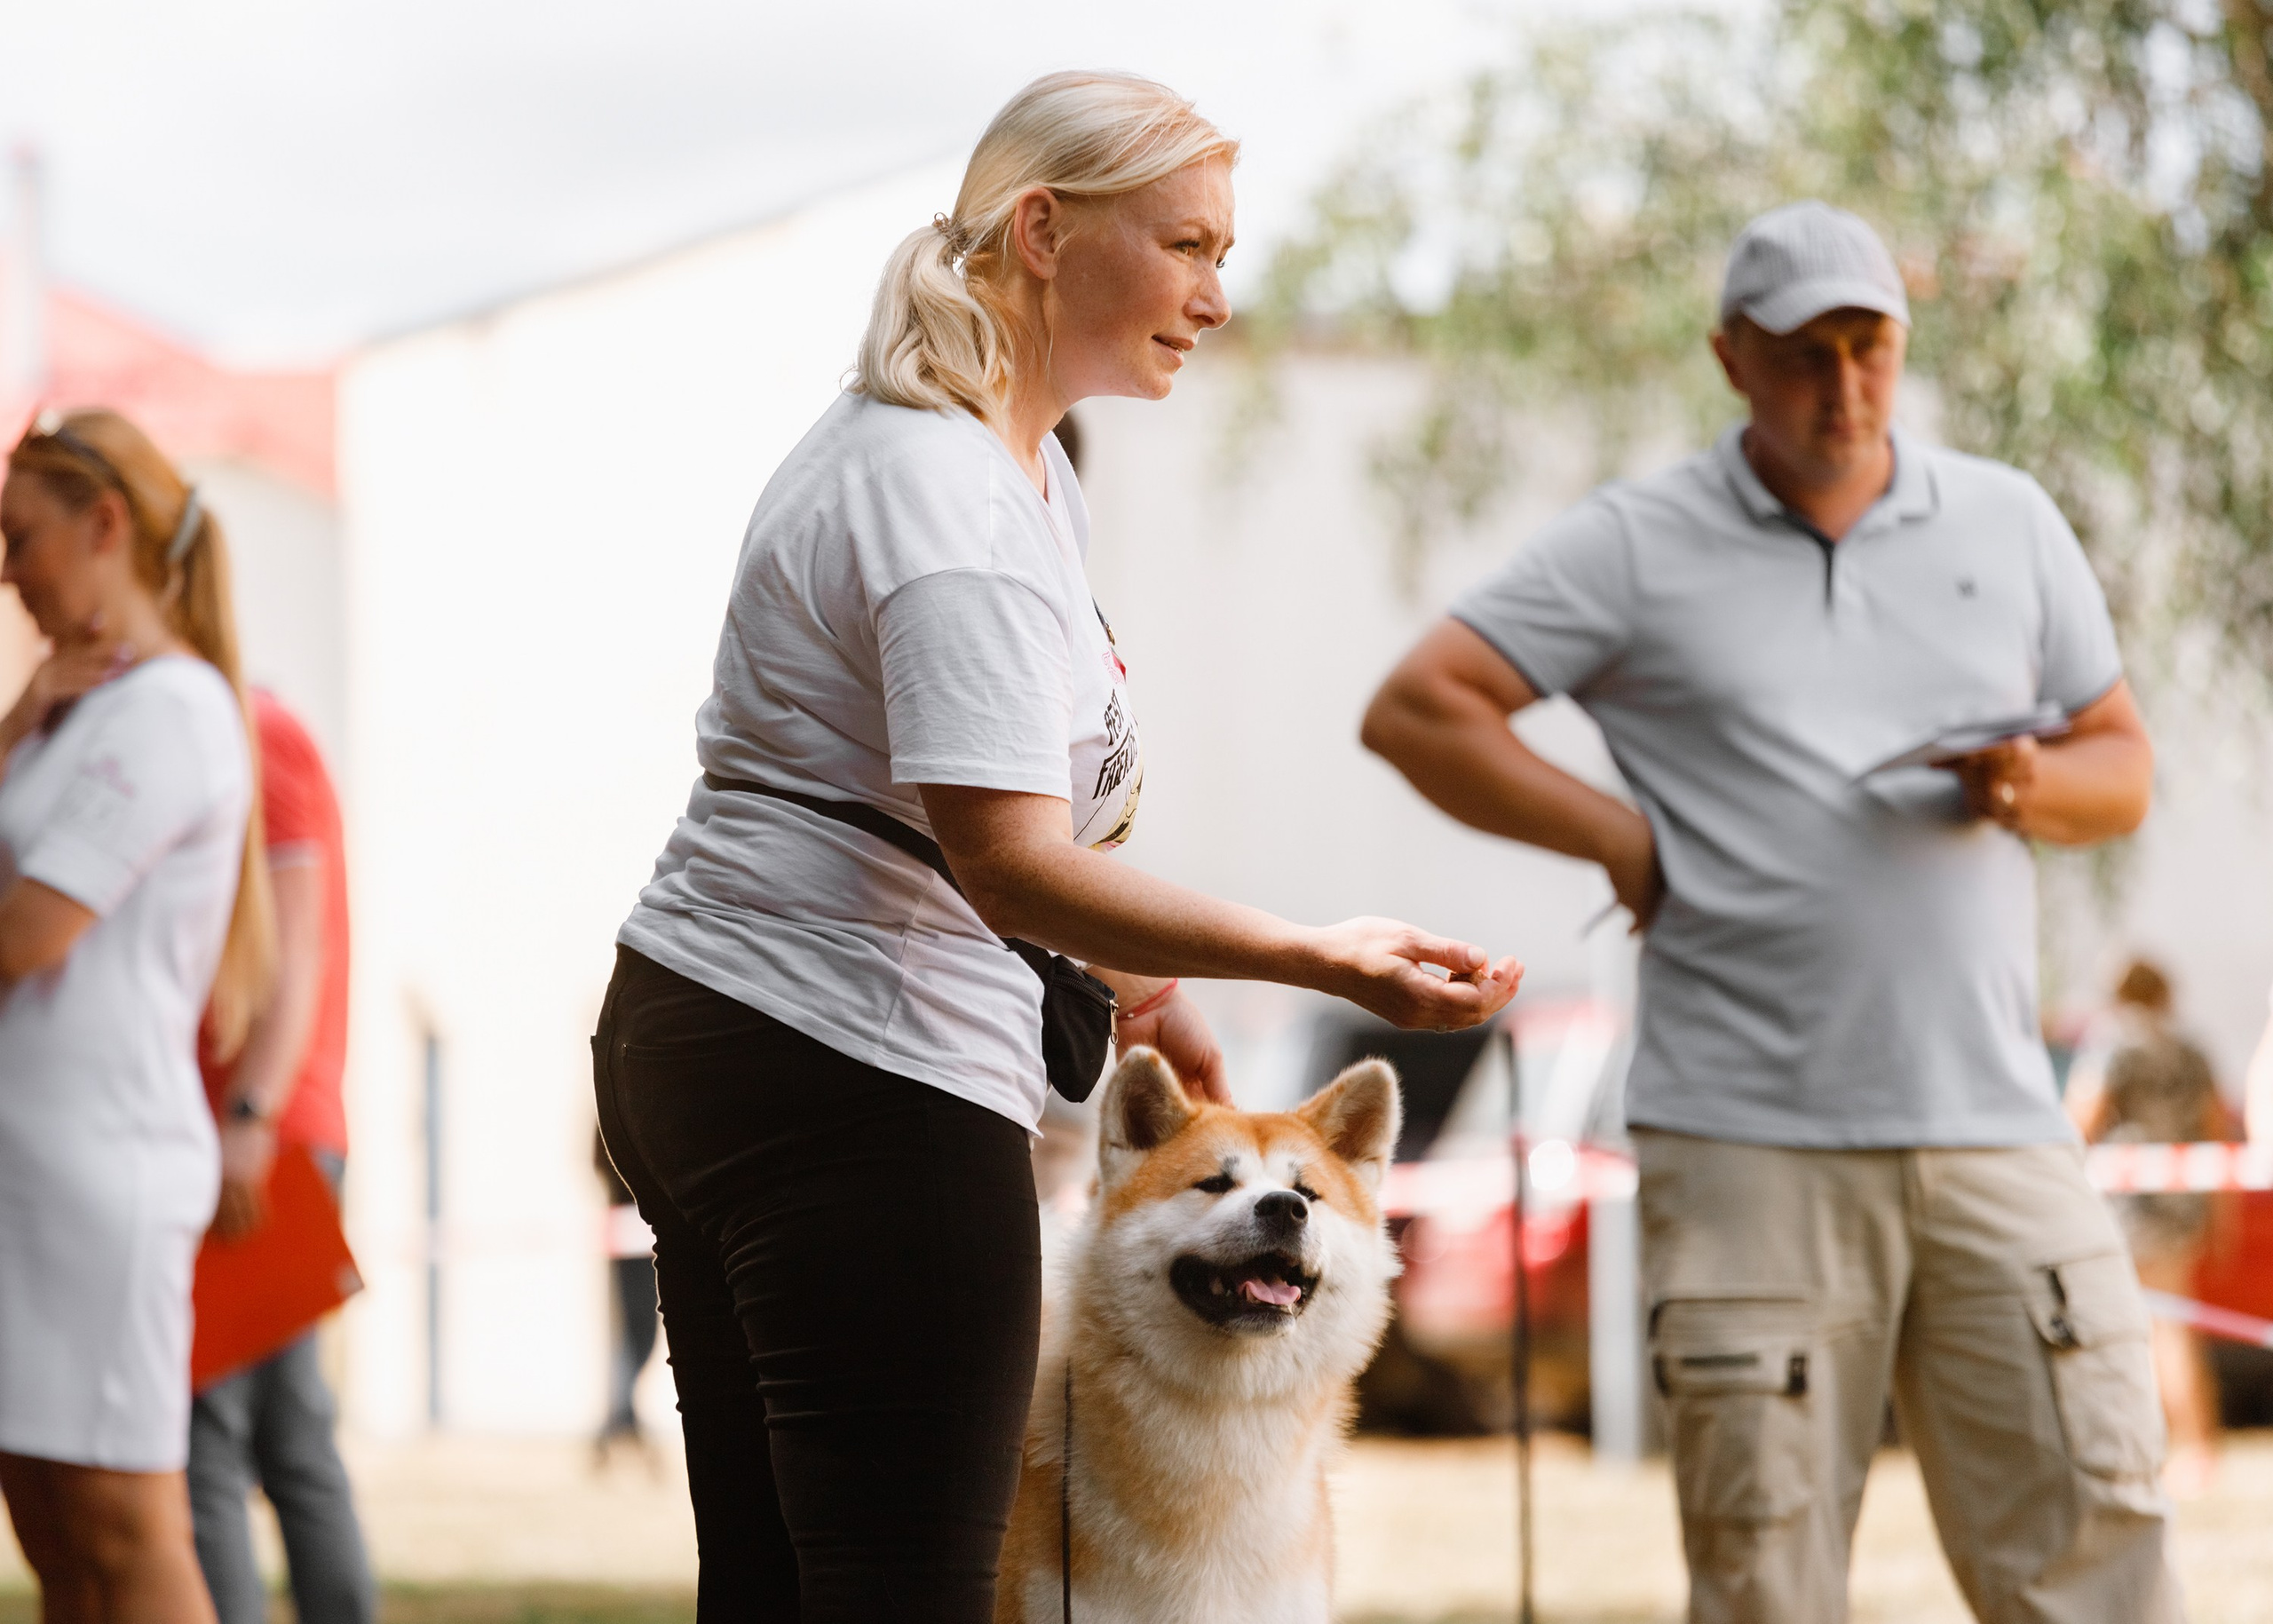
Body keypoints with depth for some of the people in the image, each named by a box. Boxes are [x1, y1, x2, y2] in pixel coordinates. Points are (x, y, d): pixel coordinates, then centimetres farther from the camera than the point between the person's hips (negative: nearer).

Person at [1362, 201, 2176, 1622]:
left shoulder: (2010, 525, 14)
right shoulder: (1641, 547, 5)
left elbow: (2124, 768, 19)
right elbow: (1416, 708, 2)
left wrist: (2033, 788, -4)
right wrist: (1622, 838, -2)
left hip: (1995, 1130, 2)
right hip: (1750, 1139, -2)